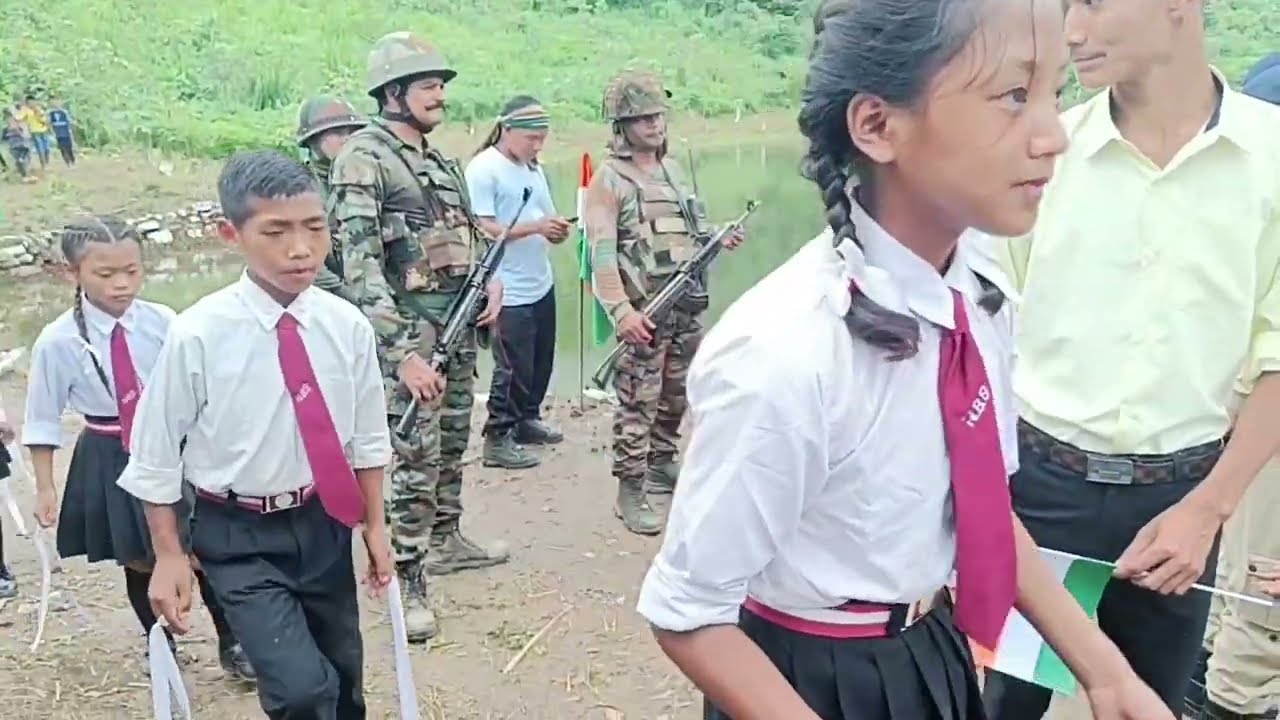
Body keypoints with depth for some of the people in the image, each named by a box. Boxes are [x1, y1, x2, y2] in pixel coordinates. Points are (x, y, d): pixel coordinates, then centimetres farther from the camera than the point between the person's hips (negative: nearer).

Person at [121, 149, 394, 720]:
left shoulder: (347, 326, -10)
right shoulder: (197, 335, -20)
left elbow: (367, 437, 3)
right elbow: (155, 456, -9)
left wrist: (373, 525, 9)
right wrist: (170, 557, -5)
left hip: (323, 522, 4)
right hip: (238, 534, -4)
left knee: (344, 672, 20)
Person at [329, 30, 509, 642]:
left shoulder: (440, 161, 13)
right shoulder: (363, 159, -13)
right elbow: (361, 267, -21)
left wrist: (492, 282, 4)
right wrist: (402, 354, -27)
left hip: (460, 321, 8)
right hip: (411, 328, -8)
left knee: (451, 443, 18)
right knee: (416, 458, -7)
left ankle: (445, 540, 35)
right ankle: (408, 585, 2)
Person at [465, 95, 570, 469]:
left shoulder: (534, 168, 12)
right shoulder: (482, 170, -12)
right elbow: (483, 230, -17)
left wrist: (558, 229, -6)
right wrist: (534, 227, -23)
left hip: (542, 285, 8)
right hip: (509, 292, -8)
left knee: (541, 362, 16)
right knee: (513, 368, -1)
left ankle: (527, 420, 34)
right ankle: (497, 440, 12)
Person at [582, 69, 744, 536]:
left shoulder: (671, 169, 14)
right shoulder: (608, 179, -9)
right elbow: (602, 251, -17)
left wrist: (718, 239, 4)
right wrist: (621, 309, -26)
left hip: (688, 305, 7)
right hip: (645, 310, -7)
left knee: (675, 397, 17)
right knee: (638, 402, -5)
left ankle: (662, 468, 33)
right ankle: (630, 493, 2)